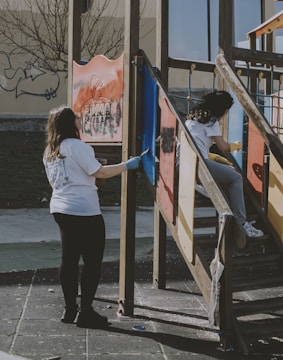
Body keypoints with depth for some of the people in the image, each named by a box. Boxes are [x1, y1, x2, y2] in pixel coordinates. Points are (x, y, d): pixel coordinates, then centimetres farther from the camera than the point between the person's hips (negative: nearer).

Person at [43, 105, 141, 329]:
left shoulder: (50, 151, 12)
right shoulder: (76, 145, -14)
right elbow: (100, 172, -15)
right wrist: (127, 166, -6)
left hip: (61, 209, 9)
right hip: (84, 212, -9)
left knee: (70, 259, 13)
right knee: (93, 261, -1)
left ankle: (70, 310, 18)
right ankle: (86, 312, 1)